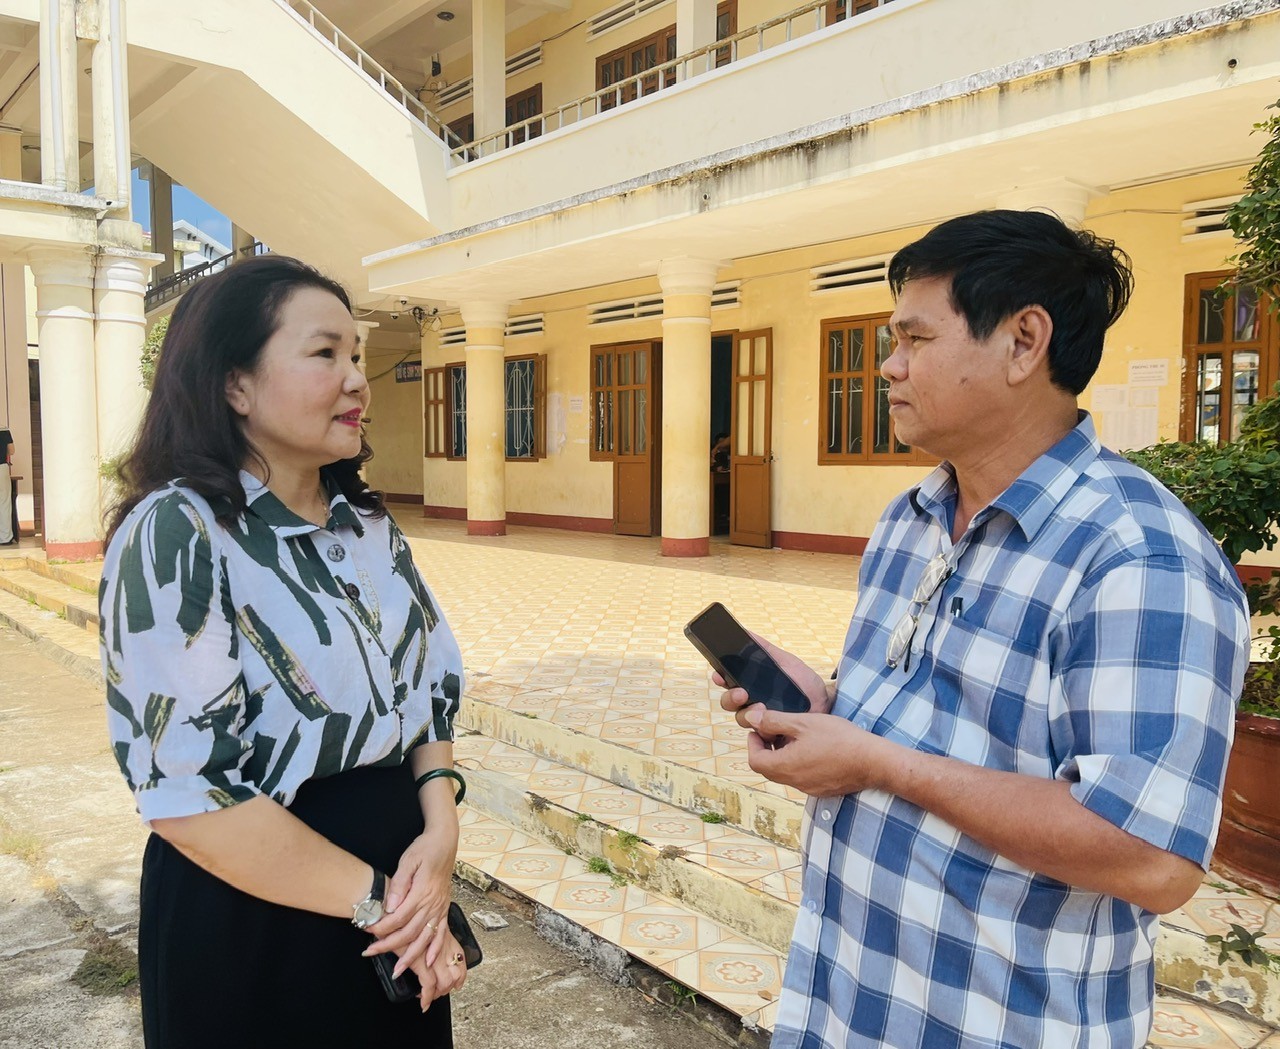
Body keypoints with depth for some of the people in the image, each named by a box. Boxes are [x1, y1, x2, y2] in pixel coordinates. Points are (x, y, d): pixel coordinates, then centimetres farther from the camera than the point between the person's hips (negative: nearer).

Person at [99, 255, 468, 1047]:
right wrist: (373, 899, -17)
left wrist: (439, 830, -11)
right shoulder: (175, 535, -18)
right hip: (250, 934, -6)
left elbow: (432, 685, 6)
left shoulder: (371, 525, 3)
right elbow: (186, 792, -23)